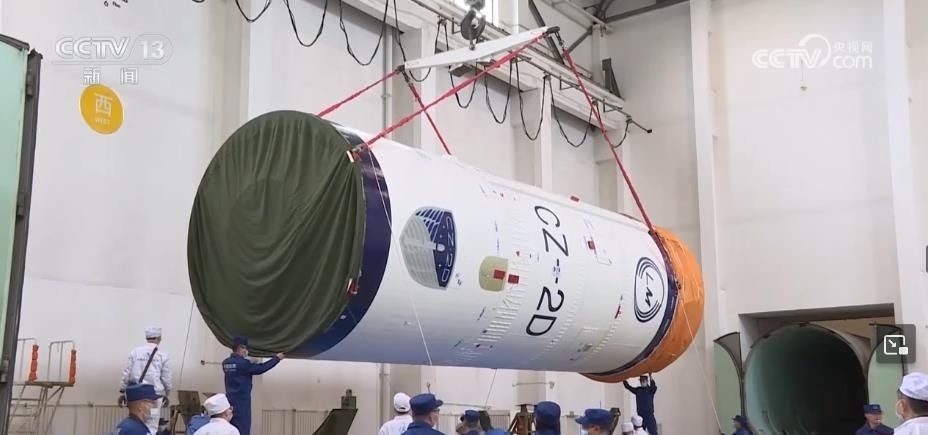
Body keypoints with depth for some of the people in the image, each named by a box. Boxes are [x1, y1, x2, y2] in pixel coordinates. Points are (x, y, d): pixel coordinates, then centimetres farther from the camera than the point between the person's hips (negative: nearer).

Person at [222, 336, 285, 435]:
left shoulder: (226, 363, 7)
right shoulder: (242, 363, -14)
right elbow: (260, 368, -9)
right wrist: (277, 358, 0)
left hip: (230, 400, 8)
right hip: (241, 401, -8)